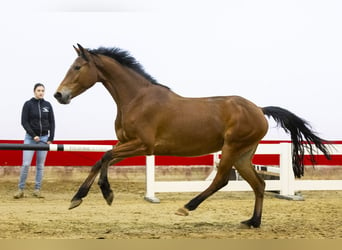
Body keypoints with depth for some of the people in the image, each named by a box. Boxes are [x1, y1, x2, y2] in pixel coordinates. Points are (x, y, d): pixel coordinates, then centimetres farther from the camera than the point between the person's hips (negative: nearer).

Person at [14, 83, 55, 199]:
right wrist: (33, 135, -14)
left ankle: (37, 190, 12)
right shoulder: (28, 104, -3)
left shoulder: (48, 105, 5)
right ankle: (20, 189, 1)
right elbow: (24, 122, -6)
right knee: (26, 164, -8)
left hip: (44, 138, 3)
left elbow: (52, 123, 8)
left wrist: (50, 138, 0)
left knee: (40, 165, 5)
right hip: (30, 138, -3)